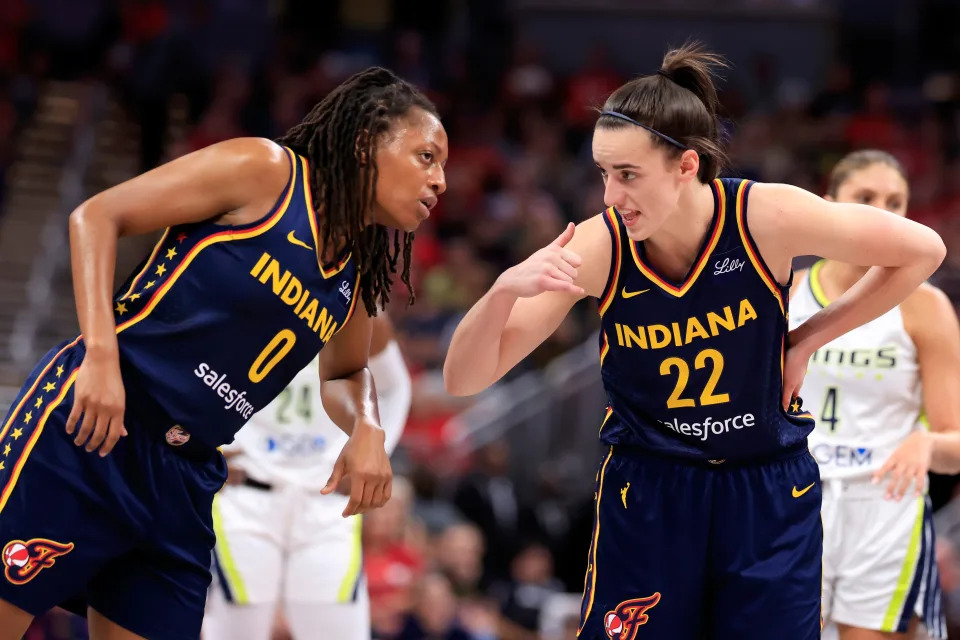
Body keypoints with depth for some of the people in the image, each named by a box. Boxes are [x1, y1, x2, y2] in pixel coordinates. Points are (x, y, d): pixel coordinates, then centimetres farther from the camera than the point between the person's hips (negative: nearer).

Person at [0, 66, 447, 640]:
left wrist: (367, 429, 6)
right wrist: (100, 354, -20)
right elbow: (97, 215, -7)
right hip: (88, 429, -7)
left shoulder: (364, 271, 13)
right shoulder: (267, 171, -7)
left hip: (183, 480, 7)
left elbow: (344, 372, 31)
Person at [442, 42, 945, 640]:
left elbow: (923, 250, -5)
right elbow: (463, 379, -15)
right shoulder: (598, 247, -17)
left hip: (770, 491, 0)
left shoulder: (765, 217, -20)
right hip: (646, 494, 0)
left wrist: (809, 339, -6)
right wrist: (506, 289, -33)